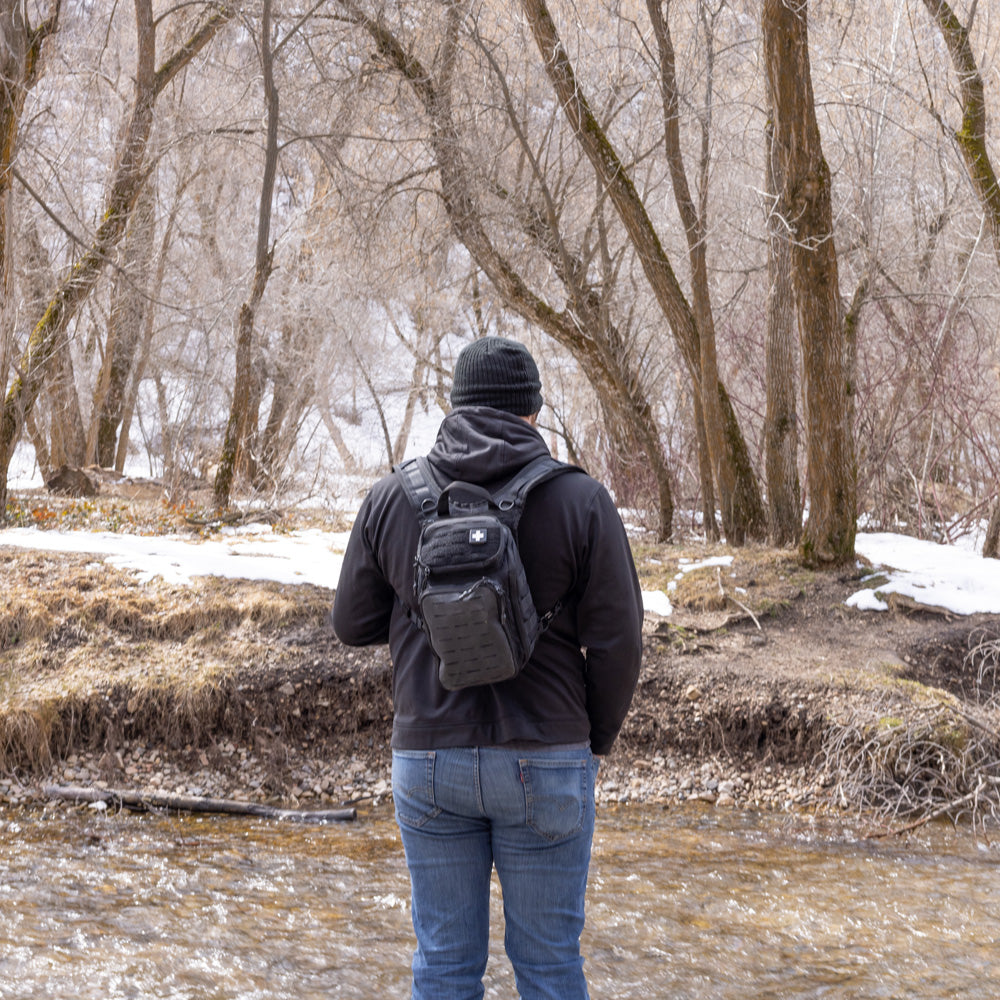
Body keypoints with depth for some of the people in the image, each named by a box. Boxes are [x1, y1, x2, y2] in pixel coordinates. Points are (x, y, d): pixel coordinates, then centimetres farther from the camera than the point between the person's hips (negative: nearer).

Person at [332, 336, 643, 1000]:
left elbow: (353, 624, 7)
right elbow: (617, 641, -6)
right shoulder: (580, 501, -7)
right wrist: (597, 741, 9)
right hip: (544, 765, -2)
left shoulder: (391, 499, 0)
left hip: (428, 761, 2)